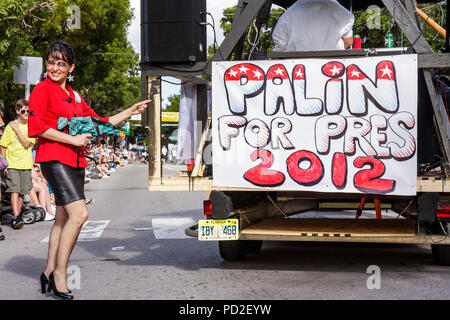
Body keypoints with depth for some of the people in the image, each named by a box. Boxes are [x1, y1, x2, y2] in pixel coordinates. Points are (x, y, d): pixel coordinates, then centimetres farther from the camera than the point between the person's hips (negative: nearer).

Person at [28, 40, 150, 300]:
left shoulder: (73, 96, 19)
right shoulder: (43, 89, -3)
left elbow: (99, 123, 25)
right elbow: (36, 127, -13)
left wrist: (131, 111, 19)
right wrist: (72, 139, -14)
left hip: (75, 161, 8)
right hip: (54, 159, -8)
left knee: (63, 219, 10)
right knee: (79, 213, -19)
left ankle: (49, 273, 20)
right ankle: (60, 273, -8)